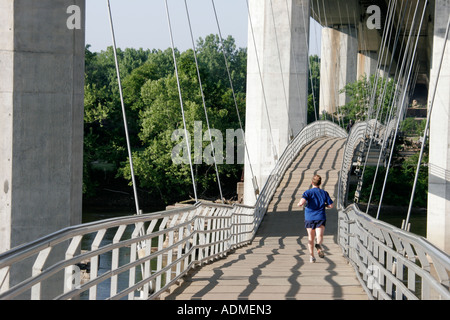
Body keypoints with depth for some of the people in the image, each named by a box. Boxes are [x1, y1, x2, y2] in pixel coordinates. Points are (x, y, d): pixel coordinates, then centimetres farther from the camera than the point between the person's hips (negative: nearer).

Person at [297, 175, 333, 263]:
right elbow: (330, 205, 6)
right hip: (320, 217, 0)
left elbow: (302, 202, -18)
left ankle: (312, 256, 13)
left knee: (311, 238, 12)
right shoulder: (324, 193, 6)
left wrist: (299, 204, 5)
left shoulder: (308, 192, -1)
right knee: (320, 236, -13)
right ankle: (319, 245, -47)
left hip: (309, 218, 0)